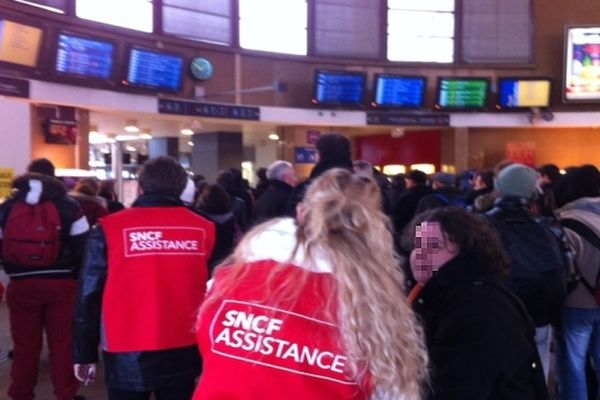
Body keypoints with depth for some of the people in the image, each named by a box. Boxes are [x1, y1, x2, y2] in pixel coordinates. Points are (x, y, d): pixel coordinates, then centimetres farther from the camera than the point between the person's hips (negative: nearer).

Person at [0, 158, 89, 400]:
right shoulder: (68, 206, -1)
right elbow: (83, 247, -4)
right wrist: (73, 276, 7)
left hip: (21, 285, 2)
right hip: (61, 283, -2)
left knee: (24, 343, 12)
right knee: (62, 342, 6)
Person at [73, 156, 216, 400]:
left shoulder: (110, 228, -6)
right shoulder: (204, 230, -3)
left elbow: (89, 296, -2)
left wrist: (85, 354, 8)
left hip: (127, 357, -1)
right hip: (183, 354, 2)